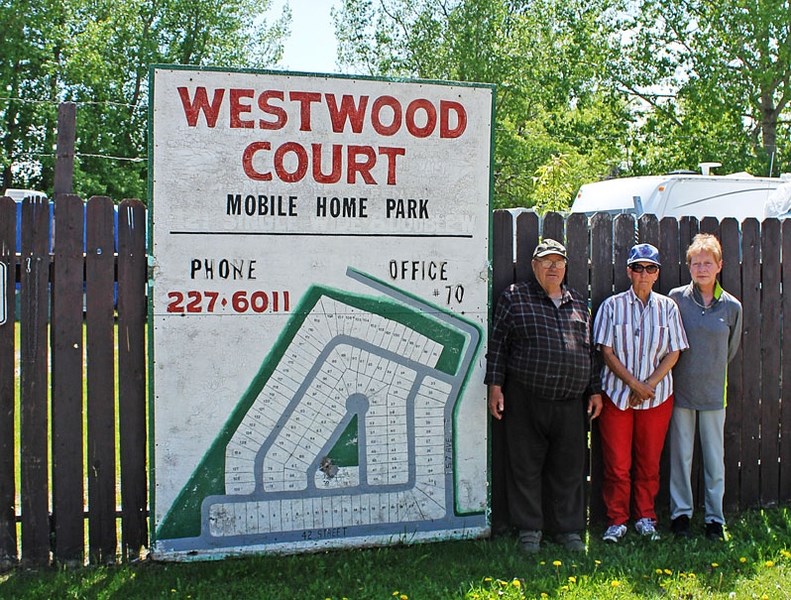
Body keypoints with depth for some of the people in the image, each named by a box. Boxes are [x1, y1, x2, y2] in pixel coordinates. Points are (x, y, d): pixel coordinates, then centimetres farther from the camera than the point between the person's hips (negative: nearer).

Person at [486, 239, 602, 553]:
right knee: (526, 467, 4)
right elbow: (498, 344, 2)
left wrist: (595, 390, 15)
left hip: (570, 403, 3)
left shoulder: (579, 304, 16)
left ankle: (570, 530, 21)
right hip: (525, 401, -3)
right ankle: (530, 530, 17)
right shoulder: (514, 297, 4)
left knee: (570, 468, 8)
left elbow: (590, 351, 20)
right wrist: (495, 386, -5)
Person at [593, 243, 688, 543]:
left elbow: (674, 352, 2)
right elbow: (607, 352, -4)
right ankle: (617, 520, 13)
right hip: (617, 394, -2)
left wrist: (649, 385, -9)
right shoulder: (612, 305, 0)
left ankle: (645, 517, 24)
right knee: (617, 463, 0)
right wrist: (635, 384, -12)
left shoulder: (667, 307, 5)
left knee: (649, 461, 9)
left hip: (657, 396, 2)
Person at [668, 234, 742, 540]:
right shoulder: (676, 298, -4)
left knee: (715, 456, 7)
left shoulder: (732, 306, -1)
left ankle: (715, 517, 19)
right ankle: (680, 512, 19)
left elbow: (731, 350, 13)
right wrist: (687, 369, 8)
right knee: (681, 454, 6)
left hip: (713, 391, 1)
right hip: (681, 389, -1)